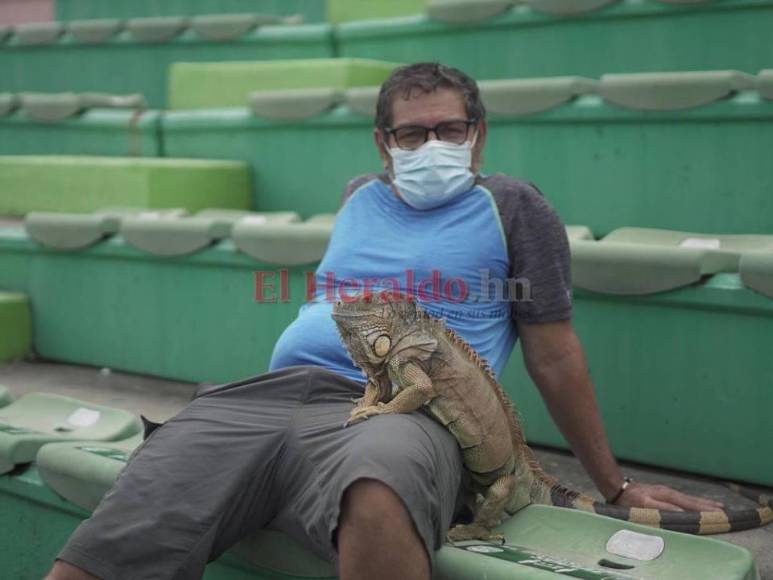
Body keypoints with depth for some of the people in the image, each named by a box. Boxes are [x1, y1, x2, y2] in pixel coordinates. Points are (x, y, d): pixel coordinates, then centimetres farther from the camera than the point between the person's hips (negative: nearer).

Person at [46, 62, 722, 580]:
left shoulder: (512, 208, 13)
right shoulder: (359, 198, 28)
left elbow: (555, 358, 14)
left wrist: (616, 488, 15)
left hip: (399, 408, -4)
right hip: (266, 394, 5)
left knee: (378, 506, -45)